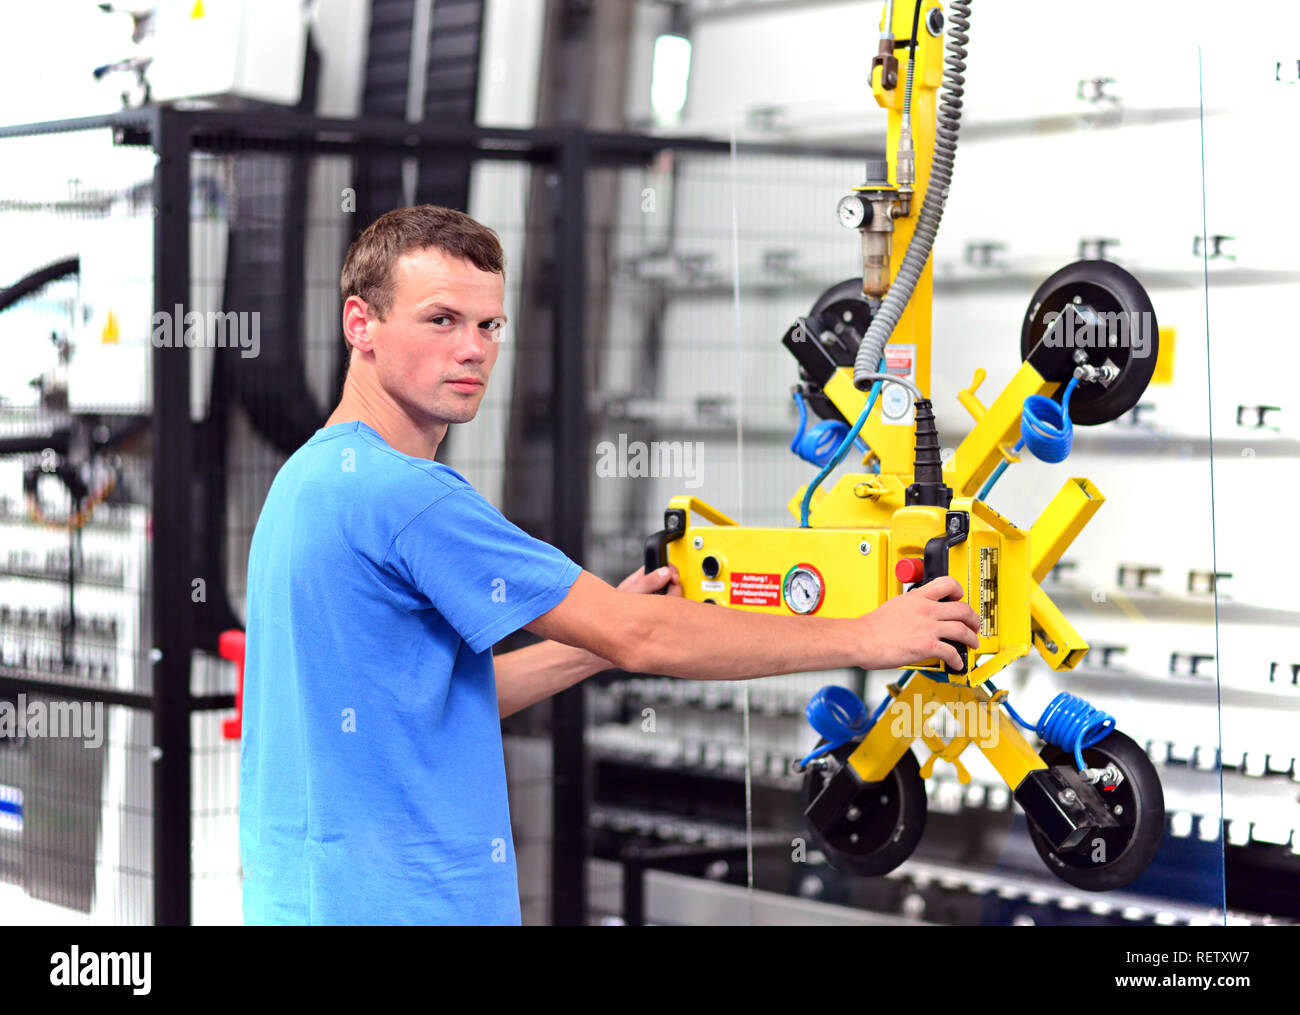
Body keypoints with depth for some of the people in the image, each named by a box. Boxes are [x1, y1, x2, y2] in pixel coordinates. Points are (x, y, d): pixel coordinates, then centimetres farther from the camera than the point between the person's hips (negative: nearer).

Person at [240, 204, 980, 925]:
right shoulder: (403, 494, -18)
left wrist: (604, 634, 9)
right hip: (398, 905, -10)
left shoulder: (315, 479, 13)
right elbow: (642, 639, -16)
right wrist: (866, 638, -7)